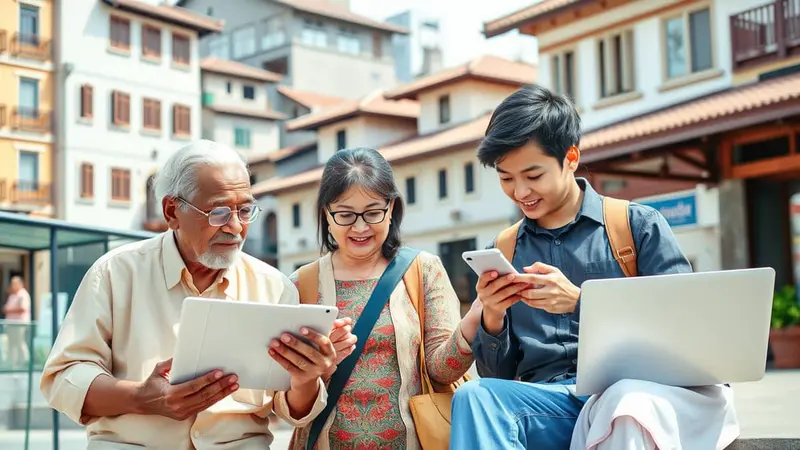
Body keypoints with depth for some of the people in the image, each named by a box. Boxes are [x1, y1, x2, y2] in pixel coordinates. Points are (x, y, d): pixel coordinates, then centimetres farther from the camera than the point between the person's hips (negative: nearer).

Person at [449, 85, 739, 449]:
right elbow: (498, 375, 17)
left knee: (629, 403, -39)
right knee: (475, 396, -30)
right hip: (548, 400, 3)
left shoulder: (639, 225, 7)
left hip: (639, 388, -2)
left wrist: (580, 302, -13)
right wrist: (492, 319, -5)